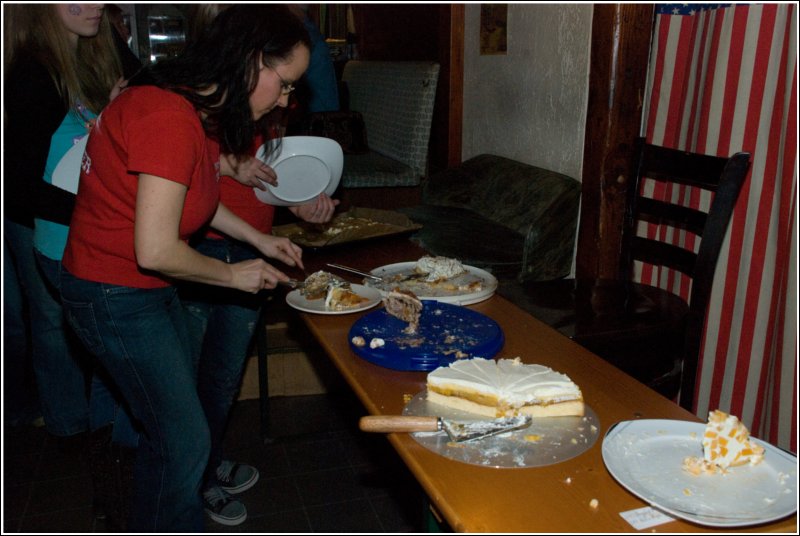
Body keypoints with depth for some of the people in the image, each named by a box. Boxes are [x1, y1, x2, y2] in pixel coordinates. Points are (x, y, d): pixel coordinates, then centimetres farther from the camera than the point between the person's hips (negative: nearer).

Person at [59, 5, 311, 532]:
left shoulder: (201, 109, 3)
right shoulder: (171, 117, -28)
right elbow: (155, 251, -29)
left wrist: (260, 240, 9)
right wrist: (234, 274, -13)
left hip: (152, 290, 10)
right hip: (116, 295, -10)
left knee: (169, 429, 21)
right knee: (185, 442, 1)